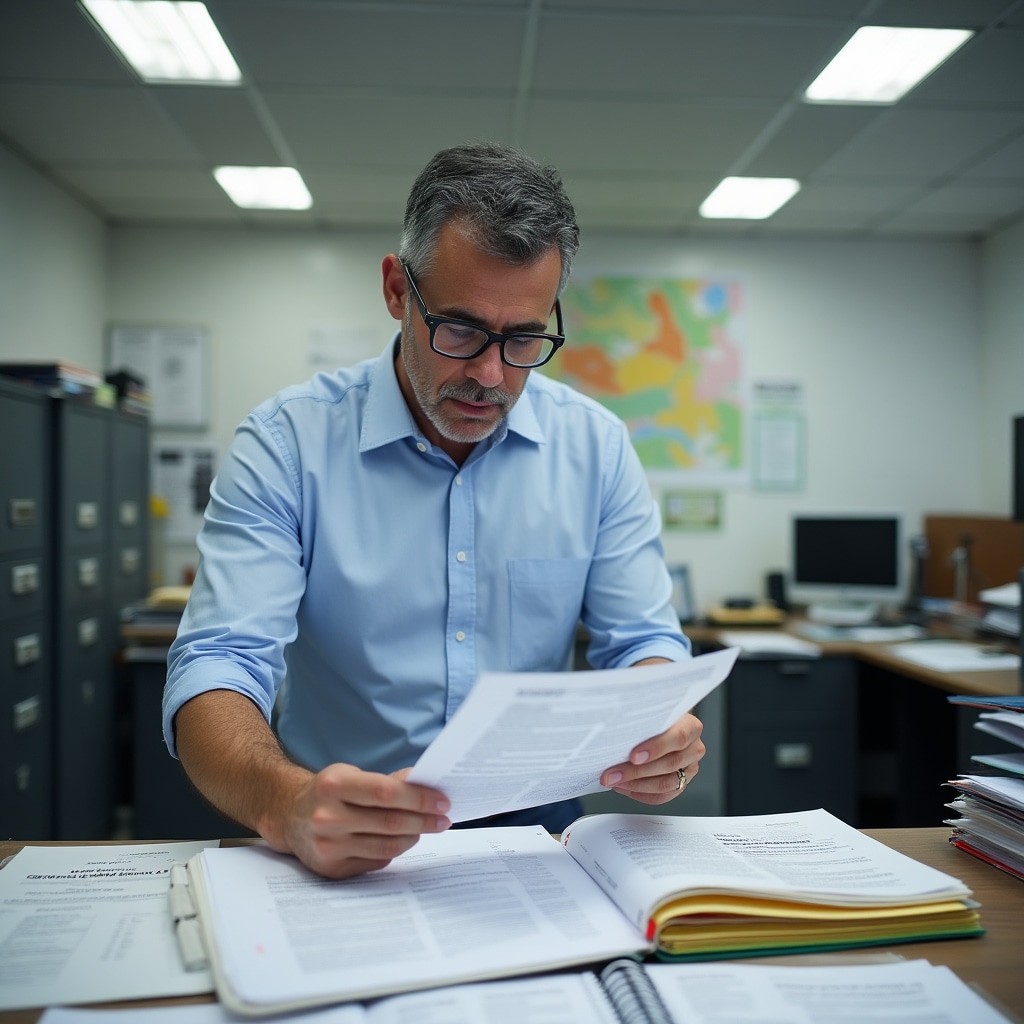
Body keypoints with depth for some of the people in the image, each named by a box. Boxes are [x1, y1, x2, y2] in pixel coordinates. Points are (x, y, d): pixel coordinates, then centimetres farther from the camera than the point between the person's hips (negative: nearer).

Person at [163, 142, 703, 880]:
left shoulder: (598, 447, 3)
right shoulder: (286, 443, -5)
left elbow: (643, 641, 5)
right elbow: (216, 667, -12)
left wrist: (660, 733, -19)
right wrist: (286, 803, -33)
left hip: (536, 830, 3)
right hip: (336, 855, -2)